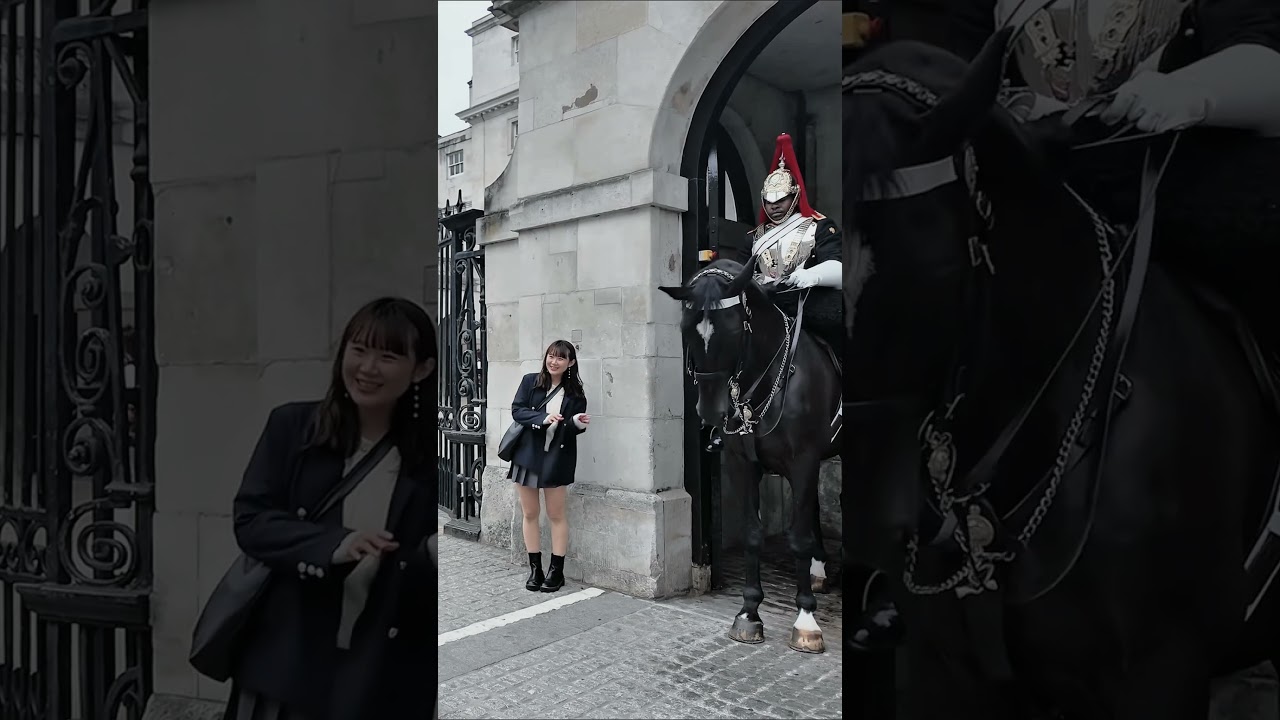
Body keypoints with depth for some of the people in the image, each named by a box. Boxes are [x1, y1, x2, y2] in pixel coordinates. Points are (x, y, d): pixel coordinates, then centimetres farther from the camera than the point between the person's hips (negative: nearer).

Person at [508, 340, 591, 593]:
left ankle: (556, 571, 14)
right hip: (527, 455, 2)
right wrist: (543, 418, -20)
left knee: (556, 515, 4)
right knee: (529, 514, 8)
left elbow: (573, 427, 3)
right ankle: (535, 568, 20)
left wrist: (579, 422, -20)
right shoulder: (530, 382, 1)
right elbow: (517, 410, -6)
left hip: (557, 458, -1)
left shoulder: (575, 392, 0)